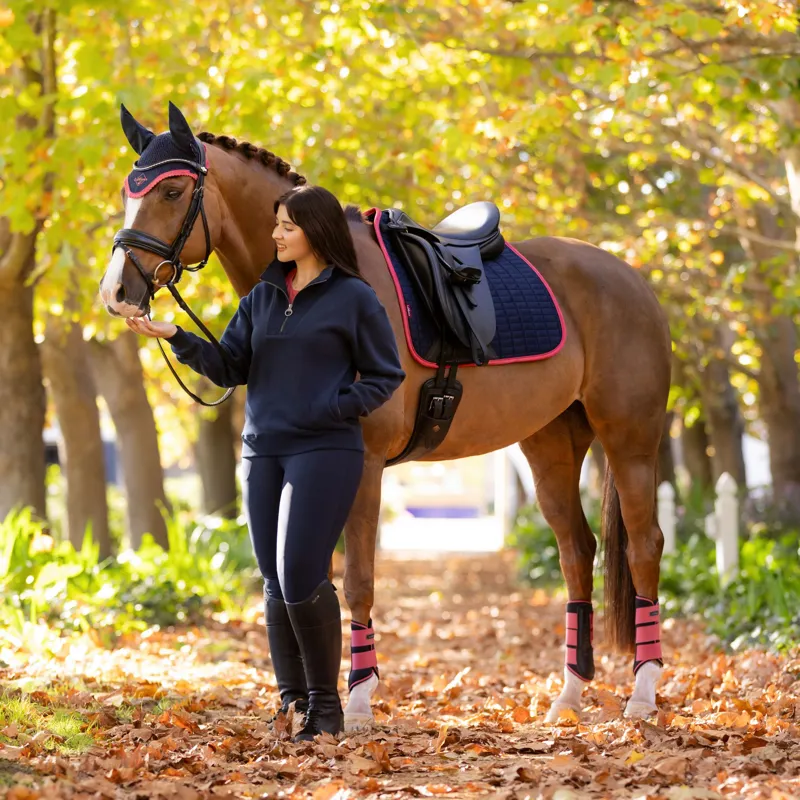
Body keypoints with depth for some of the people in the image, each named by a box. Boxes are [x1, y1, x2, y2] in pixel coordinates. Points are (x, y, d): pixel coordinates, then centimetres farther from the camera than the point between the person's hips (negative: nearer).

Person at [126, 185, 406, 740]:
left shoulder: (354, 298, -3)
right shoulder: (263, 297, 13)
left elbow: (386, 376, -1)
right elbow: (229, 367, 10)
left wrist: (335, 409, -14)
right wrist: (176, 338, -5)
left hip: (325, 451, -6)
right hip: (263, 453, 6)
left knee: (300, 578, -14)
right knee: (277, 586, 6)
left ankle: (325, 703, 0)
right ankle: (292, 705, 14)